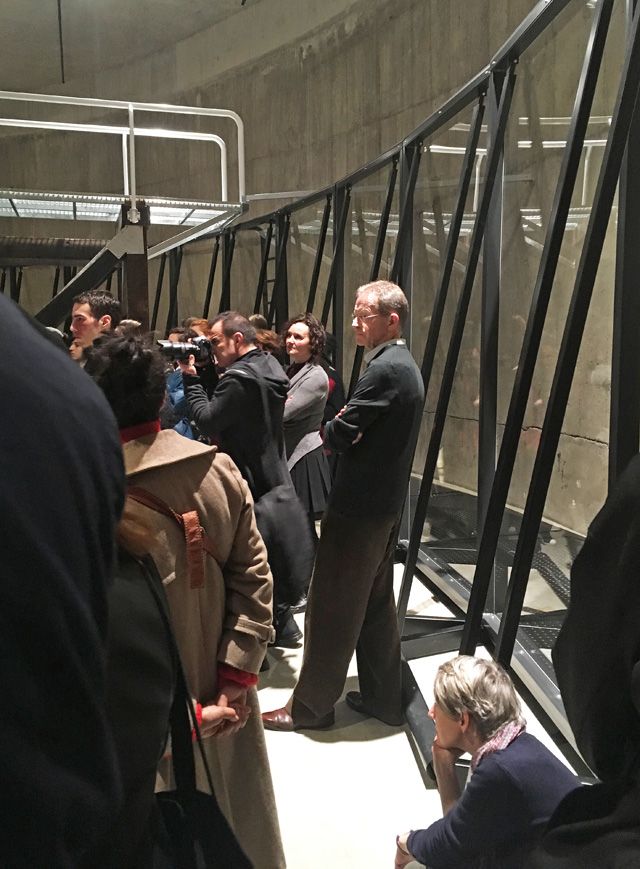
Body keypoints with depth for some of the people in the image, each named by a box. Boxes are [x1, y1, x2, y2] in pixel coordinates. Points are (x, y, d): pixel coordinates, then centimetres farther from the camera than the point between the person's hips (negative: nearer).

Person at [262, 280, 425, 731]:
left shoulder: (383, 370, -19)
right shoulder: (406, 366, 12)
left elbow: (340, 434, -20)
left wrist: (330, 427, 1)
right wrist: (343, 430, -2)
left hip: (357, 507, -10)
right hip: (387, 504, 10)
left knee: (331, 608, 2)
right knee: (376, 604, 19)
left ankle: (311, 706, 15)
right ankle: (383, 697, 30)